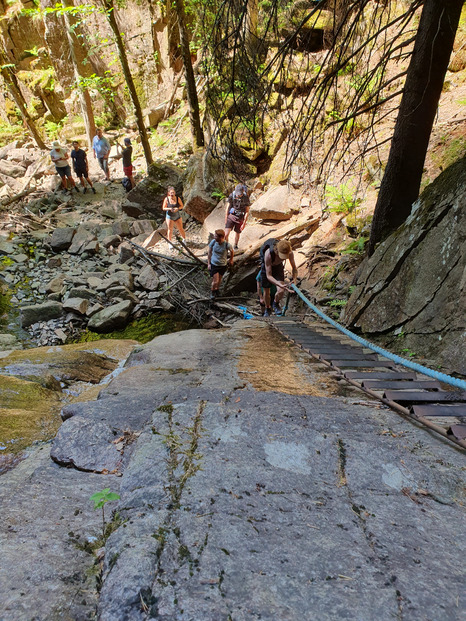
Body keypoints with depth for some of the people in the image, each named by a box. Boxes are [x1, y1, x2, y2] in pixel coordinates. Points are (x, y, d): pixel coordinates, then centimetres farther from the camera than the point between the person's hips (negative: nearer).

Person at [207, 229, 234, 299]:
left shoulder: (227, 245, -22)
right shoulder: (213, 242, -17)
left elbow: (232, 252, 1)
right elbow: (209, 253, -1)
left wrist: (231, 260, 16)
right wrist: (208, 263, 0)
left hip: (223, 265, 0)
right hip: (214, 264, 0)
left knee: (219, 279, 19)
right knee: (215, 281, -4)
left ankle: (217, 289, 49)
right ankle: (212, 291, 26)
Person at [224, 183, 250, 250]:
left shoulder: (246, 198, -11)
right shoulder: (232, 195, -9)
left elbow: (247, 212, -6)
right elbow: (228, 207, 2)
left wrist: (244, 223, -9)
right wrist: (226, 219, 4)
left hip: (240, 218, 0)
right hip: (231, 216, 0)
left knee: (237, 233, 15)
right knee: (226, 234, -13)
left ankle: (235, 246, 41)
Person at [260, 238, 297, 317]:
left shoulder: (290, 253, -32)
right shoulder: (268, 254, -41)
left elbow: (294, 269, -15)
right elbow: (269, 275, -36)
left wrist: (294, 280, -35)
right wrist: (281, 285, -48)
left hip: (278, 266, 2)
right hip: (266, 267, -2)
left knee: (281, 291, -17)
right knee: (266, 291, 7)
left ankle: (276, 303, 17)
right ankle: (268, 308, 38)